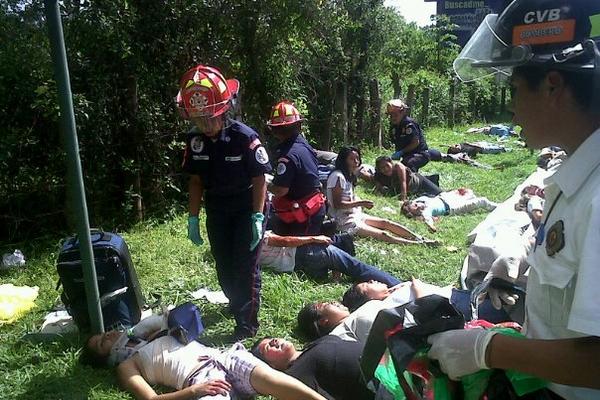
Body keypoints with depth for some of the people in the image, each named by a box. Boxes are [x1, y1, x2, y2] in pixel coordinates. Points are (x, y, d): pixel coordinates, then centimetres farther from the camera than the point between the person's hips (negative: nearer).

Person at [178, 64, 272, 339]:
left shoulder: (245, 138, -22)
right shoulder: (194, 140, -6)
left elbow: (259, 179, -16)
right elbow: (196, 180, 3)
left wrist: (258, 217, -20)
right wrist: (193, 217, 3)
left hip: (246, 210, -5)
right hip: (217, 213, 5)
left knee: (245, 267, -3)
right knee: (224, 267, 14)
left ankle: (247, 322, 11)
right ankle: (237, 304, 39)